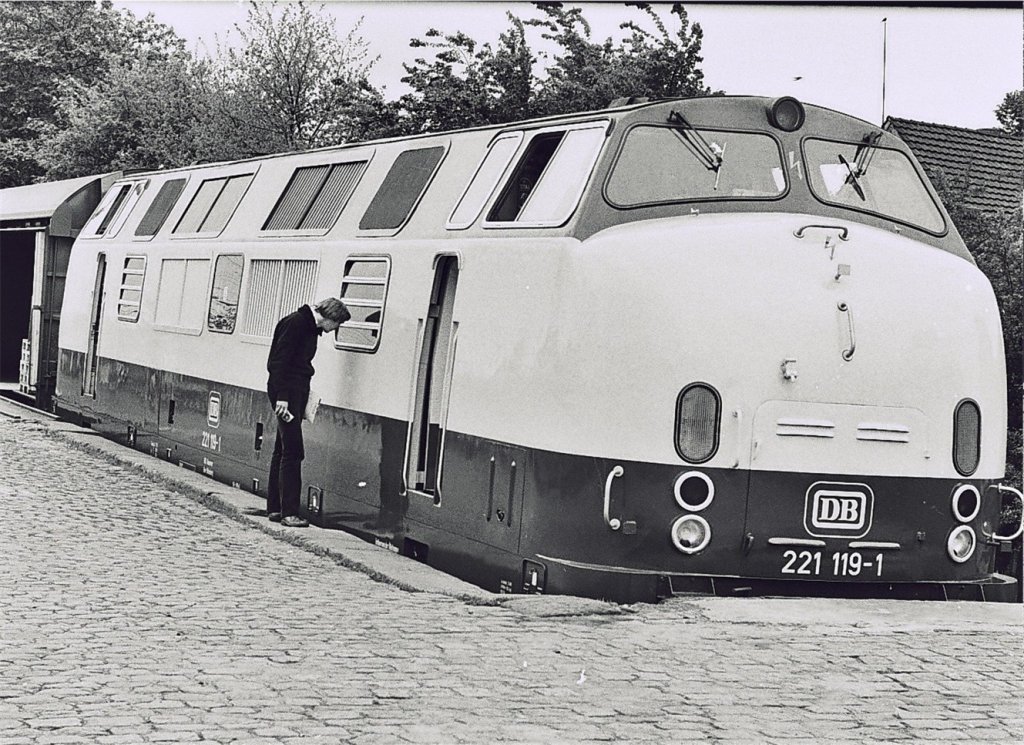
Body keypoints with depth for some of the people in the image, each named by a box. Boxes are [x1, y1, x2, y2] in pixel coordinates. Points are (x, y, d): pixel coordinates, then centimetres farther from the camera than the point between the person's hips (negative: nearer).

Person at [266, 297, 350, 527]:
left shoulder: (311, 327, 16)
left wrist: (304, 394, 11)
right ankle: (289, 512, -11)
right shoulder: (296, 323, -14)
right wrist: (281, 397, -22)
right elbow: (279, 360, -19)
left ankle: (274, 507, 19)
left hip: (297, 391, 10)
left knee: (283, 450, 13)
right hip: (286, 392, -10)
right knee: (292, 452, -11)